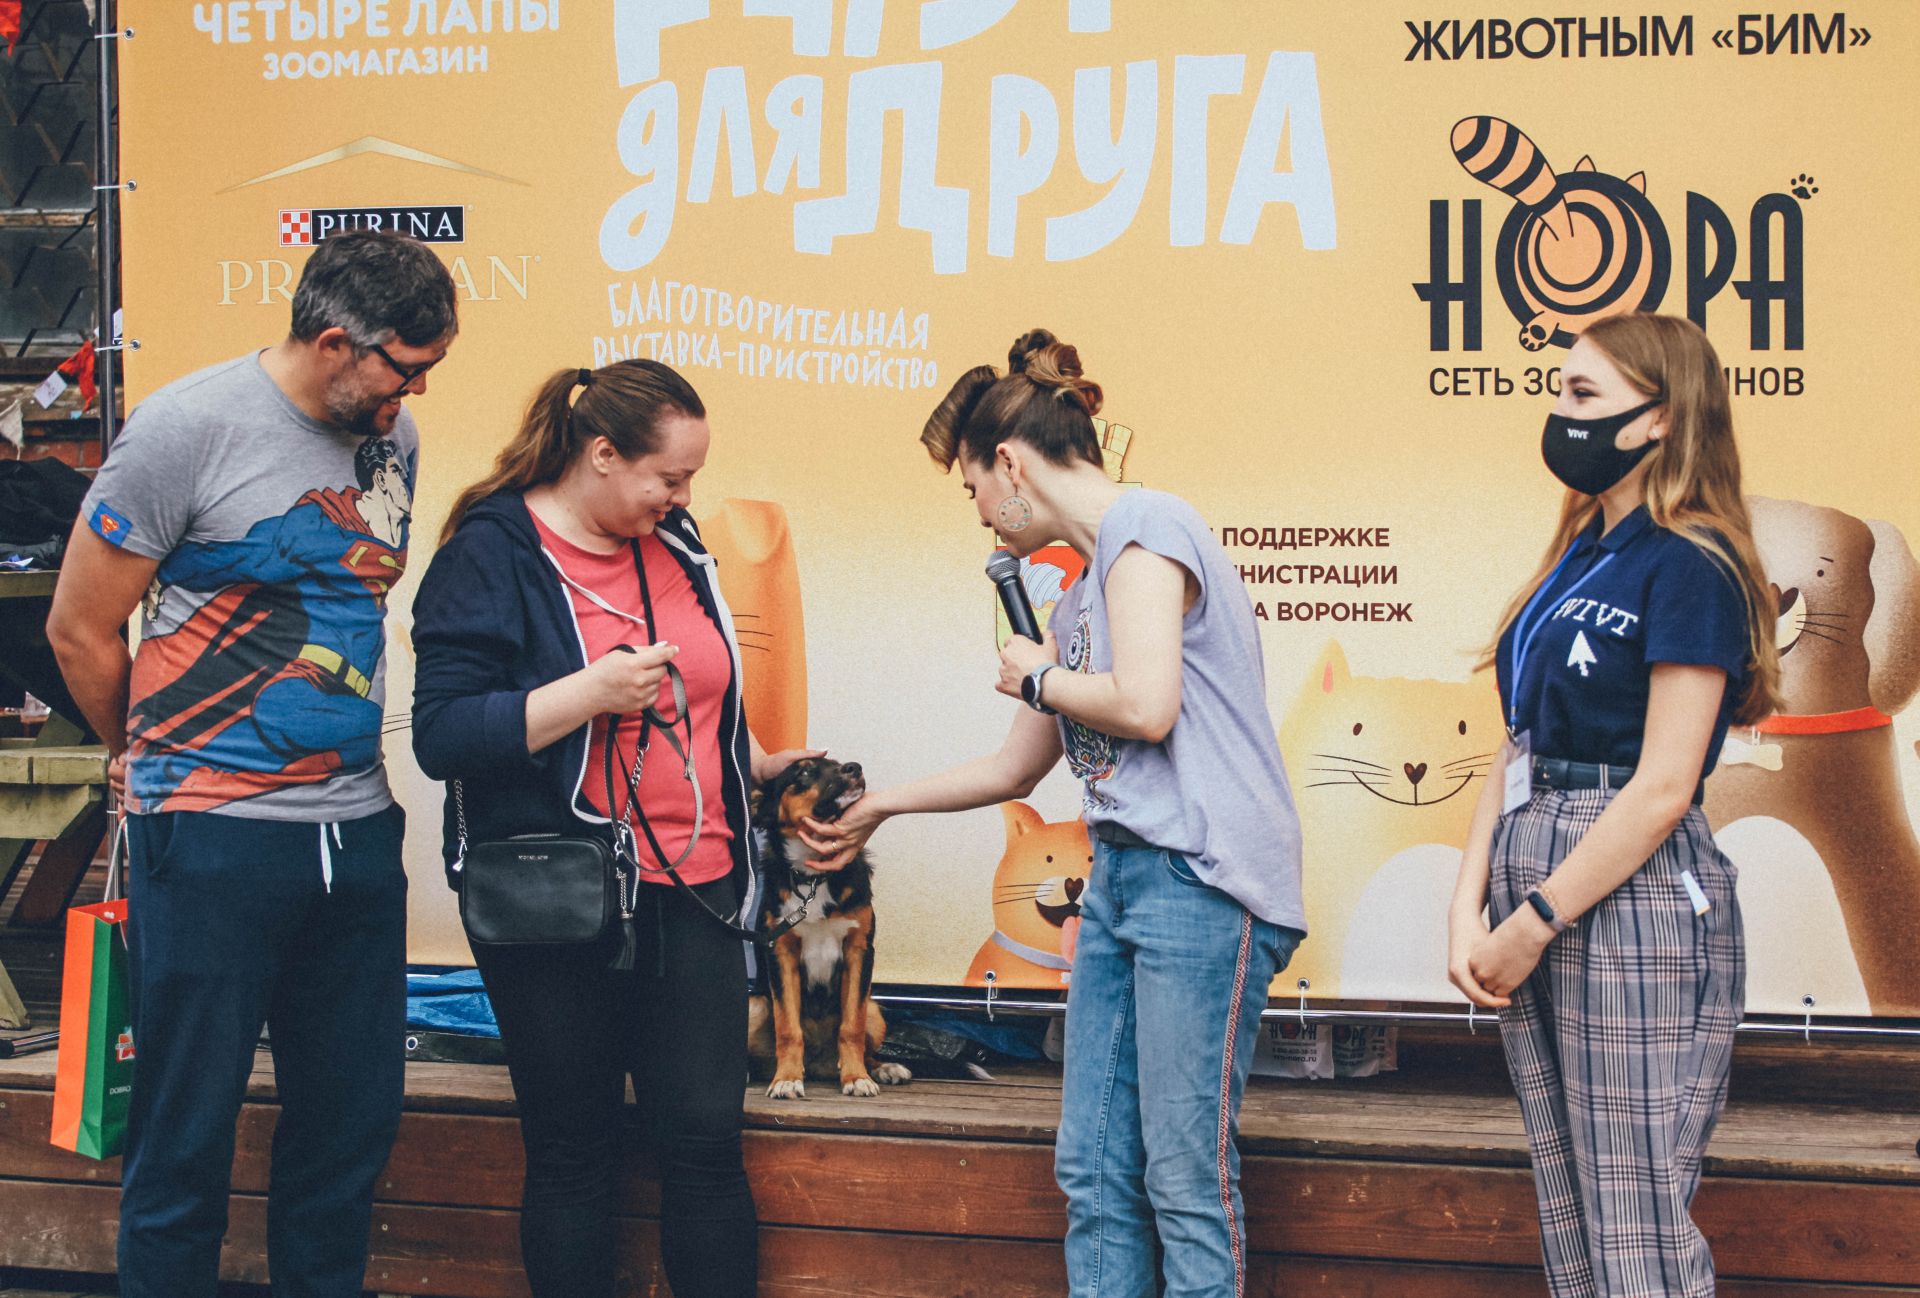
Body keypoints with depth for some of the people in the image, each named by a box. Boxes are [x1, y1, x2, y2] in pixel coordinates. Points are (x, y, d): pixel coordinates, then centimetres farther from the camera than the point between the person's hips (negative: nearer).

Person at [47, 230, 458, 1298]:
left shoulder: (395, 440, 9)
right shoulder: (190, 427, -10)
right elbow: (81, 628, -3)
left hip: (359, 834, 6)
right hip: (211, 839, -6)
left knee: (355, 1121, 11)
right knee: (188, 1134, 1)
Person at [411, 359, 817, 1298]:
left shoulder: (673, 544, 12)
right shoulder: (491, 555, -8)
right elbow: (442, 735, -16)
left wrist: (753, 762, 22)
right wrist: (591, 693, -21)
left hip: (691, 895, 5)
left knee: (707, 1140, 2)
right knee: (572, 1156, 5)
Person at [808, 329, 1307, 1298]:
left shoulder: (1145, 528, -6)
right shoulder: (1084, 590, 22)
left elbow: (1145, 704, -20)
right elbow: (1016, 768, 32)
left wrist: (1038, 676, -1)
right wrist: (880, 808, 42)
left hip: (1200, 879, -10)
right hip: (1123, 878, 10)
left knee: (1185, 1178, -9)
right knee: (1091, 1168, 5)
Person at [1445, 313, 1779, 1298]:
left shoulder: (1689, 568, -10)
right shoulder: (1575, 560, 17)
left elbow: (1662, 789, -16)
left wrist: (1533, 924, -14)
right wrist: (1469, 909, 2)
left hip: (1635, 906, -9)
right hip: (1537, 904, 9)